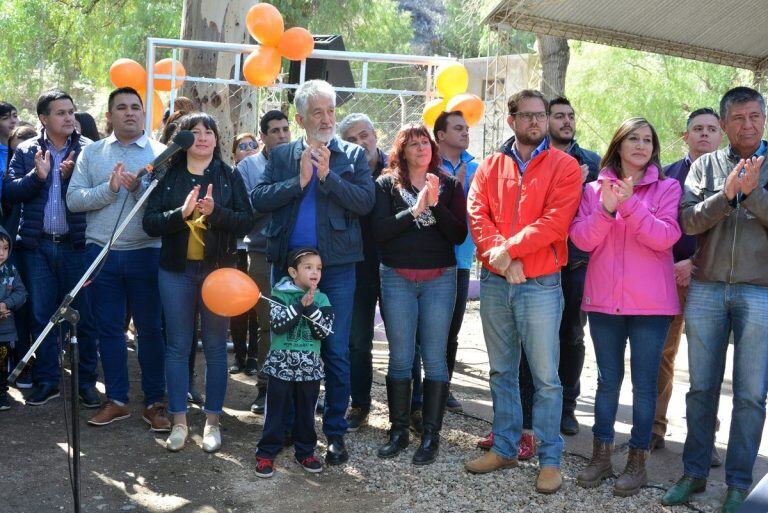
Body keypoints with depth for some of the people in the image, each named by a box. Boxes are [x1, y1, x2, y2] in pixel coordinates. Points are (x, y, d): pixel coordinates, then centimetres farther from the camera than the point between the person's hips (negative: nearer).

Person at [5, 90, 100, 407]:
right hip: (37, 247, 2)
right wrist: (37, 175, -15)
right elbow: (10, 192, 0)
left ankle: (87, 381, 13)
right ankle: (47, 381, 21)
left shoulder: (89, 150, 1)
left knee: (84, 317, 2)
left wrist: (72, 176, -19)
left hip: (76, 246, -2)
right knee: (41, 317, 10)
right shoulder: (27, 151, 7)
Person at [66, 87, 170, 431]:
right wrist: (109, 189, -16)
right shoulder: (91, 153, 8)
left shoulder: (160, 153, 1)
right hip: (101, 252, 3)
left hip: (146, 253, -2)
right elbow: (73, 199, -2)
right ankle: (116, 400, 22)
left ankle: (155, 402, 15)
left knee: (150, 328, 4)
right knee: (109, 328, 9)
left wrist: (138, 188, -23)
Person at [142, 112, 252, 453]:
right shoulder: (168, 176, 5)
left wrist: (215, 212, -21)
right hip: (176, 271, 1)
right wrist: (182, 213, -19)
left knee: (215, 348, 5)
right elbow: (150, 223, -2)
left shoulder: (229, 176, 4)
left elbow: (246, 221, -4)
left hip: (218, 269, 0)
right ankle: (179, 422, 15)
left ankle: (212, 421, 16)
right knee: (177, 347, 5)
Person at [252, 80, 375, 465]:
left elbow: (365, 201, -9)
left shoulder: (353, 155, 5)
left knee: (336, 352, 1)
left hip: (336, 266, -2)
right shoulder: (281, 156, 9)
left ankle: (335, 432, 13)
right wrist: (299, 180, -13)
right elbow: (258, 198, -4)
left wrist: (327, 175, -16)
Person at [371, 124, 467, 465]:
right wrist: (415, 209, -15)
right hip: (397, 279, 0)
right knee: (400, 358, 6)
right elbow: (379, 230, -9)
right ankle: (398, 430, 19)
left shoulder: (449, 185, 6)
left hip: (440, 280, 0)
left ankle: (431, 435, 12)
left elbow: (459, 235, -4)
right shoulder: (387, 184, 4)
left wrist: (435, 204, -15)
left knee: (434, 359, 2)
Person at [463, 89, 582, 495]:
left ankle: (550, 459, 12)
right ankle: (504, 448, 25)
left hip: (540, 283, -3)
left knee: (545, 376, 0)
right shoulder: (491, 166, 9)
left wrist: (510, 248, -18)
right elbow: (477, 214, -2)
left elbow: (555, 221, -13)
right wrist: (499, 257, -16)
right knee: (502, 371, 13)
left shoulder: (564, 166, -1)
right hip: (493, 282, 4)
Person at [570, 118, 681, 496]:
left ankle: (637, 460, 17)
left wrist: (630, 204, -20)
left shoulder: (667, 188, 2)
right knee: (608, 380, 11)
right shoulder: (595, 189, 7)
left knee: (644, 382, 5)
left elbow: (665, 237, -12)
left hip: (650, 303, -2)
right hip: (603, 300, 2)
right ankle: (601, 456, 21)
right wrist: (606, 208, -18)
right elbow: (582, 240, -3)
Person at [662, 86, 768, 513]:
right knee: (702, 388, 9)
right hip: (706, 290, 2)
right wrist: (726, 194, -16)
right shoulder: (706, 166, 8)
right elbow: (688, 222, -4)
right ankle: (694, 473, 21)